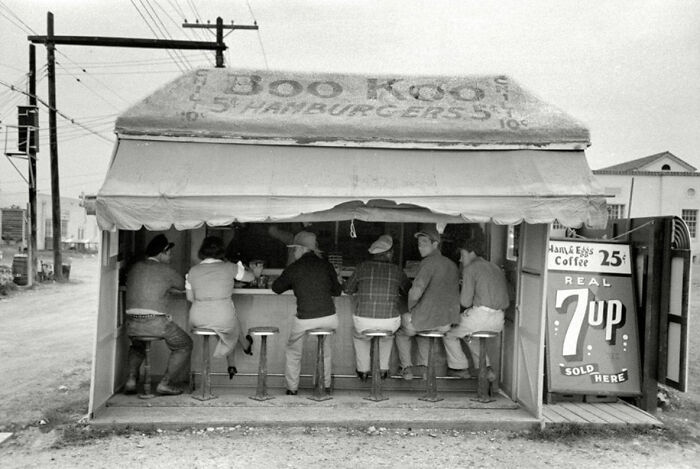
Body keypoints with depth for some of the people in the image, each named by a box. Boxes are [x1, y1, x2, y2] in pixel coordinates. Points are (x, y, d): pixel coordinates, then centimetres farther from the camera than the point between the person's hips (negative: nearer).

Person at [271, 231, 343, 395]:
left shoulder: (294, 268, -2)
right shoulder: (325, 265, 3)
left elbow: (276, 288, 11)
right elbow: (337, 291, 11)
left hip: (305, 320, -2)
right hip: (329, 317, 3)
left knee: (293, 352, 22)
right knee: (325, 350, 28)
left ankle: (292, 389, 25)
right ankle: (326, 386, 33)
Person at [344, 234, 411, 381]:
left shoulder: (363, 267, 2)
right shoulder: (396, 270, 4)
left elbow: (348, 290, 13)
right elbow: (408, 291, 20)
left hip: (364, 321, -1)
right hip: (390, 322, 1)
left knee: (358, 335, 36)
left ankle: (363, 371, 37)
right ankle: (383, 369, 39)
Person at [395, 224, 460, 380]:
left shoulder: (429, 262, -16)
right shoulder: (452, 265, 8)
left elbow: (415, 292, -26)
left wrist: (411, 308, -7)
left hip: (428, 319, -7)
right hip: (447, 322, 7)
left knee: (402, 330, 24)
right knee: (421, 328, 37)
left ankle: (407, 368, 24)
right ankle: (424, 366, 32)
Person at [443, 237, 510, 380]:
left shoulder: (470, 268, -3)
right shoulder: (496, 268, 20)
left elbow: (465, 302, -9)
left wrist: (462, 293, 15)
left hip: (481, 314, -8)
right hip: (499, 321, 8)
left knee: (449, 334, 15)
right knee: (470, 334, 32)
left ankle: (461, 368, 21)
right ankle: (485, 368, 21)